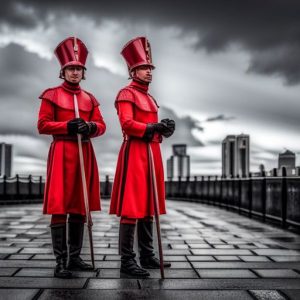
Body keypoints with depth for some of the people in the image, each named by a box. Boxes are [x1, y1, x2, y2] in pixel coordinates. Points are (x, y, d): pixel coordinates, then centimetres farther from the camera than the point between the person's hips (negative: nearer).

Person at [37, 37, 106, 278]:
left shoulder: (90, 99, 14)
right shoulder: (52, 95, 1)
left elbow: (101, 126, 10)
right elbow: (42, 125, -5)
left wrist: (90, 127, -12)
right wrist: (68, 125, -17)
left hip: (85, 154, 5)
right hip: (62, 154, -5)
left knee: (80, 207, 7)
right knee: (60, 208, -8)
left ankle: (75, 257, 16)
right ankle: (61, 262, -4)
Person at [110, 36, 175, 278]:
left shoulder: (149, 98, 21)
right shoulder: (126, 94, -5)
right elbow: (127, 124, -17)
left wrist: (163, 128, 0)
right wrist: (153, 127, -26)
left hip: (152, 153, 9)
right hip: (135, 154, -9)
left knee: (148, 205, 11)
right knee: (132, 207, -9)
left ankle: (148, 256, 19)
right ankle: (127, 261, -4)